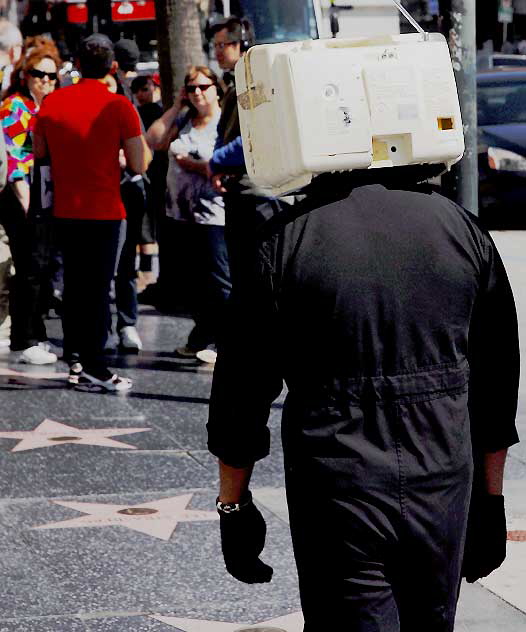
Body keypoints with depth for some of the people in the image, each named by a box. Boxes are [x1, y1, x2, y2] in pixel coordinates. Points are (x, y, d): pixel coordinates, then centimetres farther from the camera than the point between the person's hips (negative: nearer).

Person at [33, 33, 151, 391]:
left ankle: (74, 356, 22)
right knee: (98, 287, -2)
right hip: (104, 210, -4)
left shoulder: (53, 102, 1)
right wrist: (146, 147, 9)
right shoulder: (119, 107, -12)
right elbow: (140, 164, -11)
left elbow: (40, 152, 14)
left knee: (74, 284, 16)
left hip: (65, 210, 5)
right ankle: (94, 367, -3)